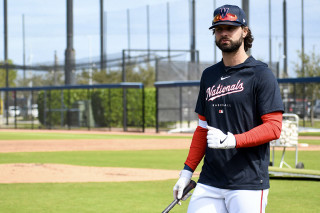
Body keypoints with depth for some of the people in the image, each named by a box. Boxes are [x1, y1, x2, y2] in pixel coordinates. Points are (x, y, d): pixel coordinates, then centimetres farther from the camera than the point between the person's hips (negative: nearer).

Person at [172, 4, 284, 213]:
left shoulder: (261, 74, -3)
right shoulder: (209, 75, 16)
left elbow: (274, 127, -10)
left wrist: (232, 140, -21)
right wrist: (188, 170, 13)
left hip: (248, 184, -5)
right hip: (208, 184, 6)